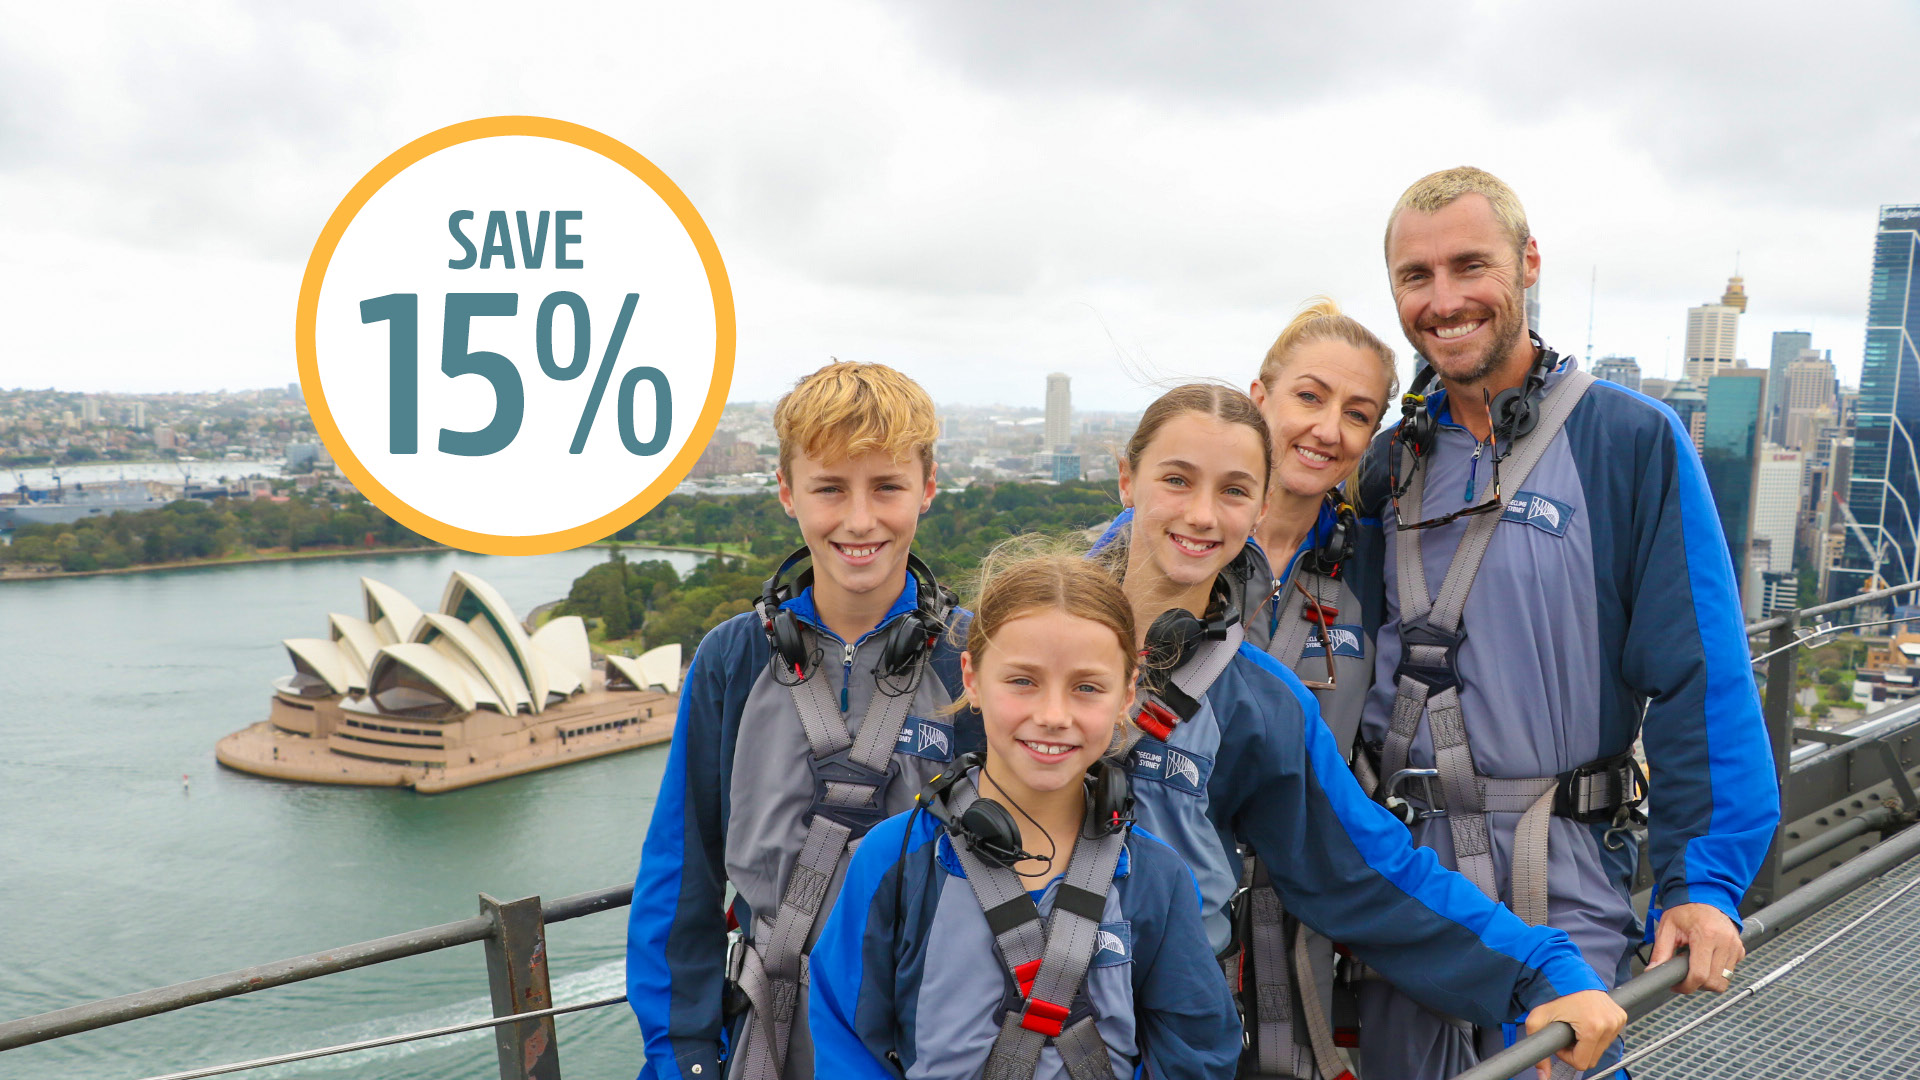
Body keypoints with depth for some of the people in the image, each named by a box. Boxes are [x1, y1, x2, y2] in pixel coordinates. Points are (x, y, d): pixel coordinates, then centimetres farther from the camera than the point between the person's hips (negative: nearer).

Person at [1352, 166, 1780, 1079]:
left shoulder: (1633, 439, -7)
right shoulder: (1391, 459, 7)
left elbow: (1699, 673, -10)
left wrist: (1701, 879, -14)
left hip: (1560, 882, -4)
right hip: (1398, 868, 5)